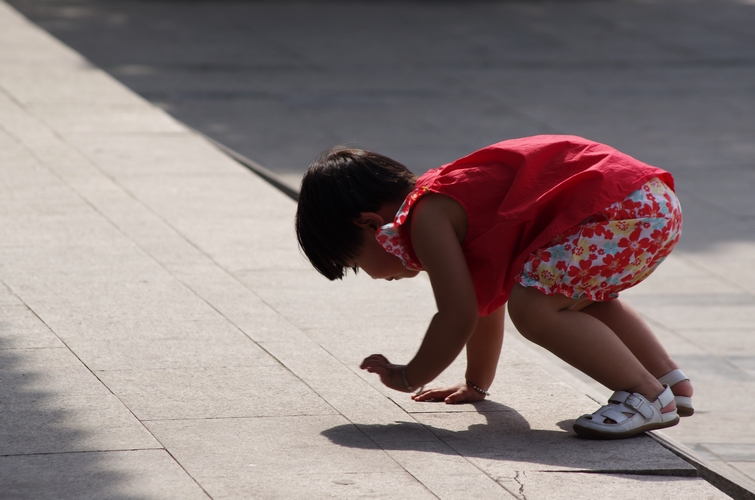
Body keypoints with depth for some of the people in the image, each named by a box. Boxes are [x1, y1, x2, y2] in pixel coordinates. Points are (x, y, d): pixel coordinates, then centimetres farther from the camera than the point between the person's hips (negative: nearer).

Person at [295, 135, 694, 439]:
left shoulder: (428, 217, -7)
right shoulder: (452, 203, 23)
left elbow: (458, 316, -9)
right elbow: (486, 302, 34)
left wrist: (409, 377, 6)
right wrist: (477, 384, 44)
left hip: (628, 210, -11)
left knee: (533, 307, -18)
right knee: (577, 298, 32)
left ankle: (648, 395, -11)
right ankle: (670, 378, 32)